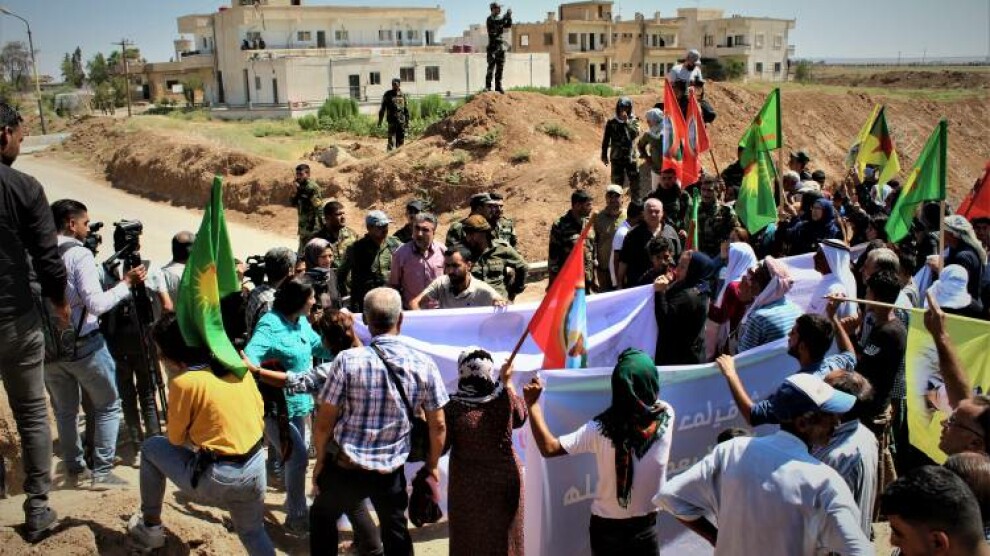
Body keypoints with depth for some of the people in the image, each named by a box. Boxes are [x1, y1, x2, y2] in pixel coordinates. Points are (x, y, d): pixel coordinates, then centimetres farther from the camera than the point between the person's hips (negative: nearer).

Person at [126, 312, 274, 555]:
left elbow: (175, 439, -1)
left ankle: (150, 526, 28)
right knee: (252, 531, 28)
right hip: (255, 468, 5)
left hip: (214, 479, -5)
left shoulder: (184, 382, -13)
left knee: (151, 448, 18)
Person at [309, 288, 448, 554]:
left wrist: (320, 460, 8)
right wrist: (432, 466, 15)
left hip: (347, 468, -2)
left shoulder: (347, 361, -16)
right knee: (395, 532, 25)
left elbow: (324, 422, -9)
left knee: (321, 518, 26)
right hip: (392, 472, 2)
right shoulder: (424, 365, -9)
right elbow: (438, 426, -1)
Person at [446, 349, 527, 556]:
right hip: (505, 478, 1)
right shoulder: (506, 399, -7)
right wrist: (508, 383, 18)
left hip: (468, 484, -1)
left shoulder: (453, 407, -13)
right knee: (504, 539, 13)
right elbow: (520, 418, 15)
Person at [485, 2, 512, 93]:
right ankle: (488, 87, -6)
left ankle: (498, 86, 10)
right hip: (493, 46, -7)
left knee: (500, 67, 6)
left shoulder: (499, 19, 15)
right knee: (491, 67, -9)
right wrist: (507, 15, -19)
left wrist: (509, 16, 0)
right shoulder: (490, 19, -8)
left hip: (501, 47, 7)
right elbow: (499, 23, -23)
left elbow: (508, 25, 14)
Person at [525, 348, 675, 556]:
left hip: (606, 527, 0)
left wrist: (532, 404, -16)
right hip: (645, 526, 0)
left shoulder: (600, 429, -21)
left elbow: (549, 448, -22)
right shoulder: (667, 416, -16)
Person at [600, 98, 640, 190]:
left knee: (634, 180, 6)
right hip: (617, 158, -1)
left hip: (630, 157, 1)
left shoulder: (633, 121, 0)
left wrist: (627, 122, -23)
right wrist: (604, 155, 3)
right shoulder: (611, 123, -3)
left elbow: (636, 134, -19)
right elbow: (606, 140, 3)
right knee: (617, 183, 6)